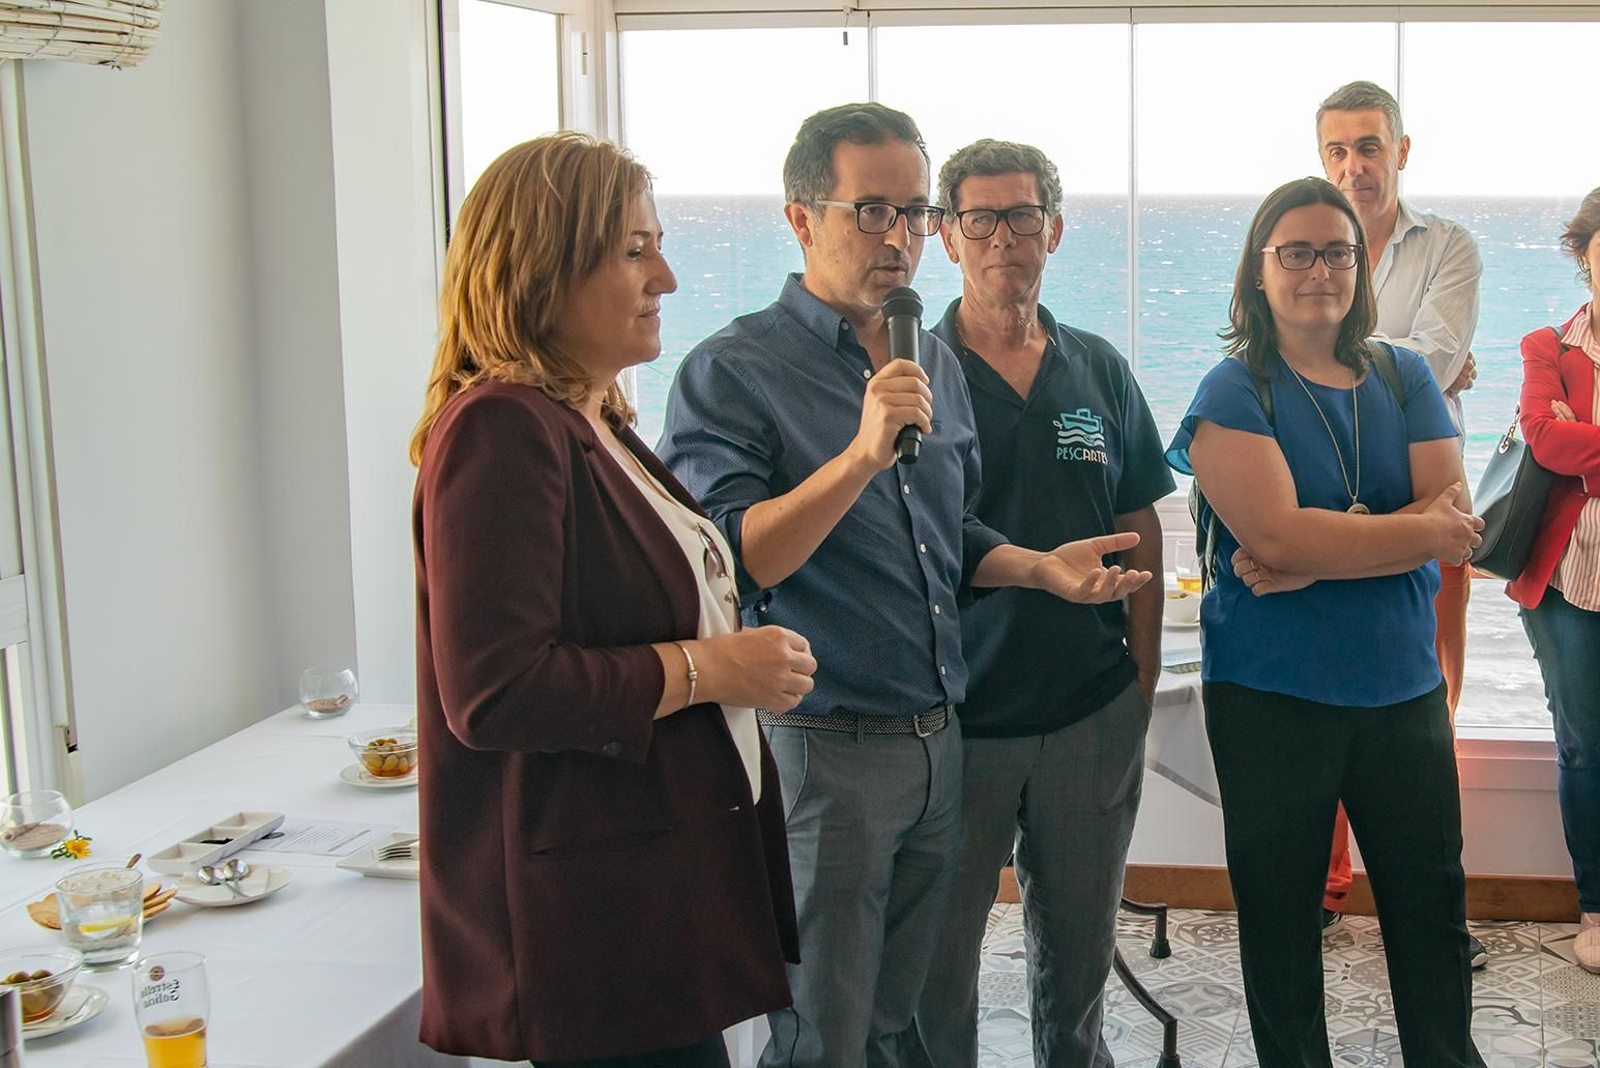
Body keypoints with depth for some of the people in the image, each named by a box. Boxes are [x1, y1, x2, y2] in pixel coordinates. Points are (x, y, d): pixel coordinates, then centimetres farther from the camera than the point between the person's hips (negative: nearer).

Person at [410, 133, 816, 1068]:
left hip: (664, 877, 10)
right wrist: (707, 669, -19)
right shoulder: (502, 430, -17)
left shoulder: (595, 422, 15)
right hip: (593, 914, -10)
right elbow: (491, 695, -26)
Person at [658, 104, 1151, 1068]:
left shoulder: (937, 365, 12)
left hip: (936, 740, 7)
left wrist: (1042, 566, 3)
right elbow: (731, 564, -22)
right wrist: (862, 455, -30)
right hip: (821, 749, -6)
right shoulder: (733, 371, -10)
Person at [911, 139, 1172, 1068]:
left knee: (1080, 949, 18)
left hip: (1094, 716, 3)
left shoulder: (1101, 371, 6)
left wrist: (1143, 679, 5)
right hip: (955, 714, -3)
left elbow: (1140, 530, 10)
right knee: (937, 960, 8)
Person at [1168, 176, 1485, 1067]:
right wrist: (1418, 531, -12)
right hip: (1271, 698, -3)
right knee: (1281, 917, 10)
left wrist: (1323, 552, -19)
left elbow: (1455, 515, -7)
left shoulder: (1404, 379, 6)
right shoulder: (1233, 394, -7)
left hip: (1404, 689, 4)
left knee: (1434, 910, 12)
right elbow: (1278, 536, -20)